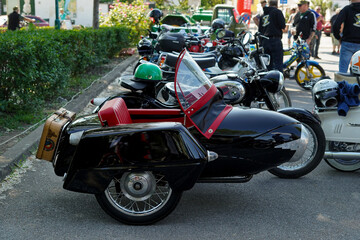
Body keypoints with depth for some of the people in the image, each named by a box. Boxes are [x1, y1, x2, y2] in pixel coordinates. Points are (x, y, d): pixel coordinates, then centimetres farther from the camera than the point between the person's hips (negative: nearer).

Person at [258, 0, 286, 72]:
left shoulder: (263, 15, 20)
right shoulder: (277, 12, 0)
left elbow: (260, 30, 20)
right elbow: (282, 25, -6)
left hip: (264, 41, 6)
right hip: (275, 39, -6)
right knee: (278, 63, -8)